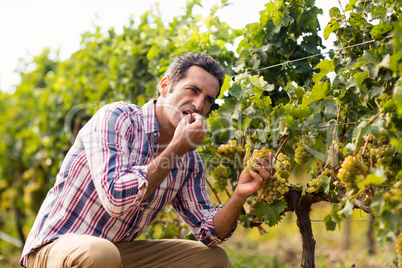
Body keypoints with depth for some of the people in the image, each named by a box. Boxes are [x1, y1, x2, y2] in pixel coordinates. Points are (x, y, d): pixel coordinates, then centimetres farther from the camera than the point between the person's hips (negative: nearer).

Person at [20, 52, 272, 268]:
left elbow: (208, 232, 2)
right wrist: (175, 149, -25)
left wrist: (239, 195, -16)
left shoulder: (189, 161, 3)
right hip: (55, 246, -7)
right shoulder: (116, 117, -17)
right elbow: (116, 198, -31)